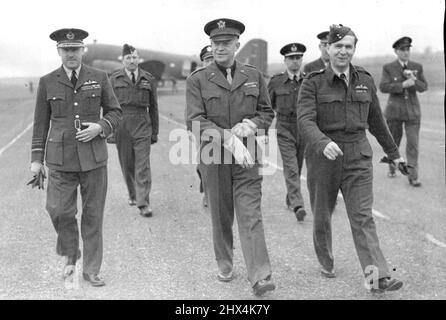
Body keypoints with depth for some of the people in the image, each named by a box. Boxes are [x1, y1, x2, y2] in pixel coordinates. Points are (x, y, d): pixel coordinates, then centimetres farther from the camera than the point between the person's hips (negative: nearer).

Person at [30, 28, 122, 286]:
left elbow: (115, 112, 9)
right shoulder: (47, 82, 5)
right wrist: (37, 157, 6)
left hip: (94, 157, 0)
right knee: (59, 210, -7)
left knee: (93, 214, 4)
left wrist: (100, 127, -11)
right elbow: (41, 122, 8)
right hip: (60, 158, 0)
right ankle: (70, 255, 22)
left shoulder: (99, 78, 4)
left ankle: (92, 270, 17)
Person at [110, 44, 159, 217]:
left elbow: (153, 106, 10)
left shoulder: (148, 79, 7)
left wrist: (155, 131, 9)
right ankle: (132, 194, 31)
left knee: (143, 165, -8)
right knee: (126, 164, 10)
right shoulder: (114, 79, 5)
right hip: (121, 124, 1)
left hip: (142, 125, -1)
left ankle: (143, 203, -8)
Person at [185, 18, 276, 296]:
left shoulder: (254, 76, 6)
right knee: (221, 215, 12)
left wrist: (248, 126, -11)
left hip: (247, 157, 0)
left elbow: (267, 113, 11)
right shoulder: (197, 80, -2)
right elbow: (195, 121, -11)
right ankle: (225, 264, 32)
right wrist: (229, 139, -23)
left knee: (250, 214, -8)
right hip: (214, 157, 0)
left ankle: (260, 276, -10)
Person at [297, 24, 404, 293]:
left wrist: (393, 152, 23)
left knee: (362, 216, -6)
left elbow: (376, 120, 17)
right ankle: (327, 263, 35)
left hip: (358, 156, 2)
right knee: (322, 215, 12)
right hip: (323, 157, -1)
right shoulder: (313, 82, -4)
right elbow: (306, 119, -17)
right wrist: (323, 143, -36)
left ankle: (378, 277, -11)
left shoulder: (365, 80, 7)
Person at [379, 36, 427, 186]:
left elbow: (423, 87, 4)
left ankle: (413, 176, -6)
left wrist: (414, 80, -16)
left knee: (413, 143, -7)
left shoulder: (417, 67, 4)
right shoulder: (388, 68, -4)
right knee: (393, 141, 12)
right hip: (394, 110, -1)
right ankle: (392, 166, 37)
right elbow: (383, 87, -15)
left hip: (413, 111, 1)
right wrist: (403, 85, -25)